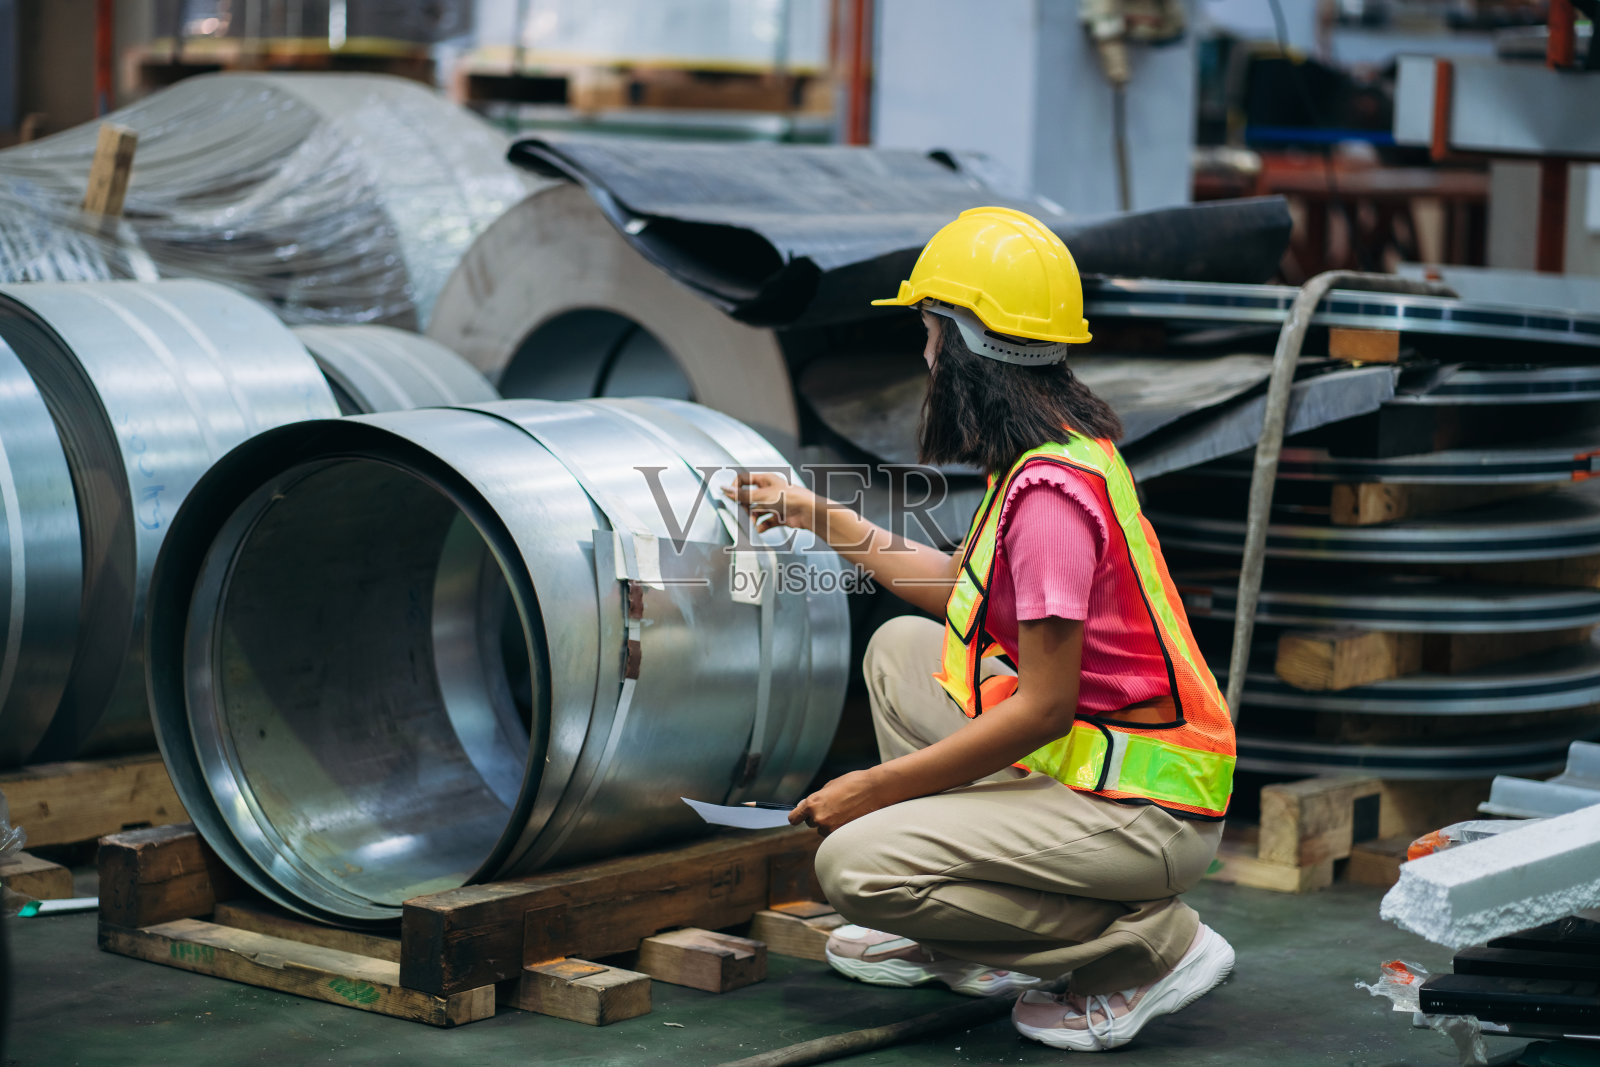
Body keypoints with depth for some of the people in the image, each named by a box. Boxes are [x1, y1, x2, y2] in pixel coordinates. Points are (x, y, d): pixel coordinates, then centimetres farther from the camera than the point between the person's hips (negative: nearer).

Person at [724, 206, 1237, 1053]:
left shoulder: (1050, 489, -22)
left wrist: (874, 787, -15)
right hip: (1091, 754, 10)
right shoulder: (1052, 449, 9)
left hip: (1143, 807, -10)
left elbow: (1043, 706, -22)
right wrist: (816, 516, 31)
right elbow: (958, 588, 23)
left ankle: (1154, 942, -6)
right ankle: (965, 945, 16)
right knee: (902, 647, 17)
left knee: (853, 864, -17)